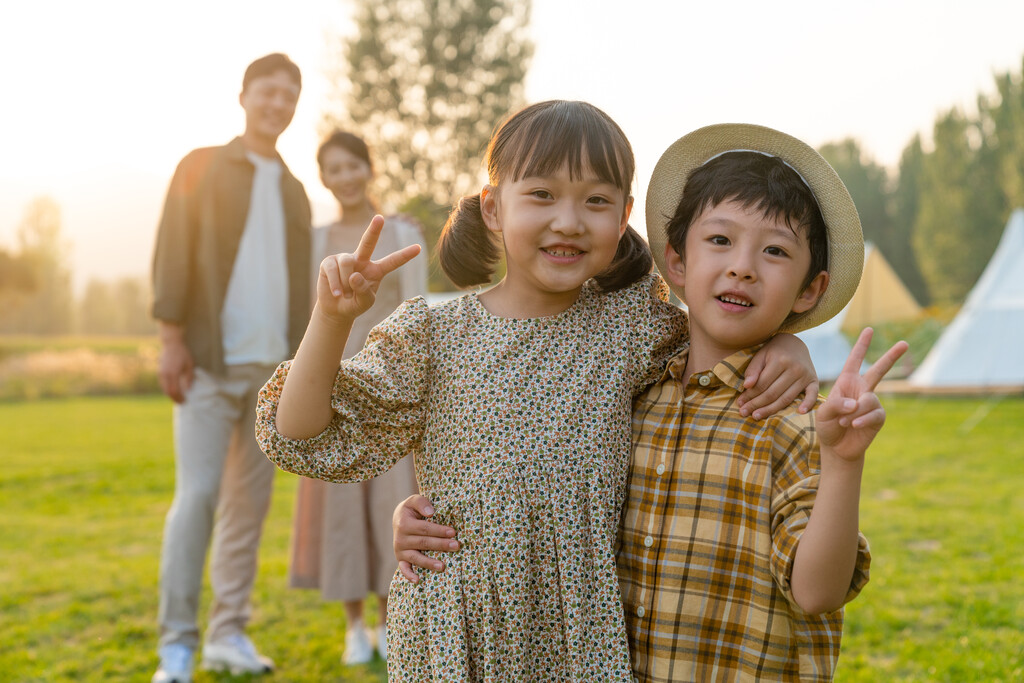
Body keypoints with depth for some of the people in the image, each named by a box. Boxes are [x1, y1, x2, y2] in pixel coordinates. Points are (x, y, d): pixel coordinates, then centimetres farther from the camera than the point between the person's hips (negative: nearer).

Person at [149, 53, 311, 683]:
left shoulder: (294, 192, 17)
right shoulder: (202, 166, 3)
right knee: (198, 496, -11)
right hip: (211, 361, -5)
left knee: (251, 500, 6)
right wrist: (172, 339, -14)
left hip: (272, 366, 5)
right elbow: (172, 254, -5)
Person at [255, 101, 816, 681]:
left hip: (586, 636, 1)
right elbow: (306, 440, -5)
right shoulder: (434, 333, -5)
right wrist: (332, 320, -18)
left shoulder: (634, 327, 0)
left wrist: (784, 344, -9)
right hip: (452, 635, -1)